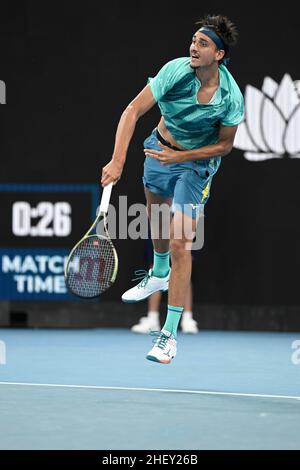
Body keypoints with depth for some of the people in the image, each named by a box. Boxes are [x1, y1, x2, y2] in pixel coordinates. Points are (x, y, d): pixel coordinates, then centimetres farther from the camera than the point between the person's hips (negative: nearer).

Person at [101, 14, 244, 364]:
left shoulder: (231, 98, -26)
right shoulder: (176, 70, -25)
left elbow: (224, 145, -12)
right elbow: (134, 110, -24)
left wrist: (180, 157, -22)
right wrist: (118, 160, -33)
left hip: (197, 163, -3)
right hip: (159, 148, 4)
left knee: (180, 242, -14)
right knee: (157, 219, 26)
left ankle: (170, 334, -7)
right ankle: (159, 275, 60)